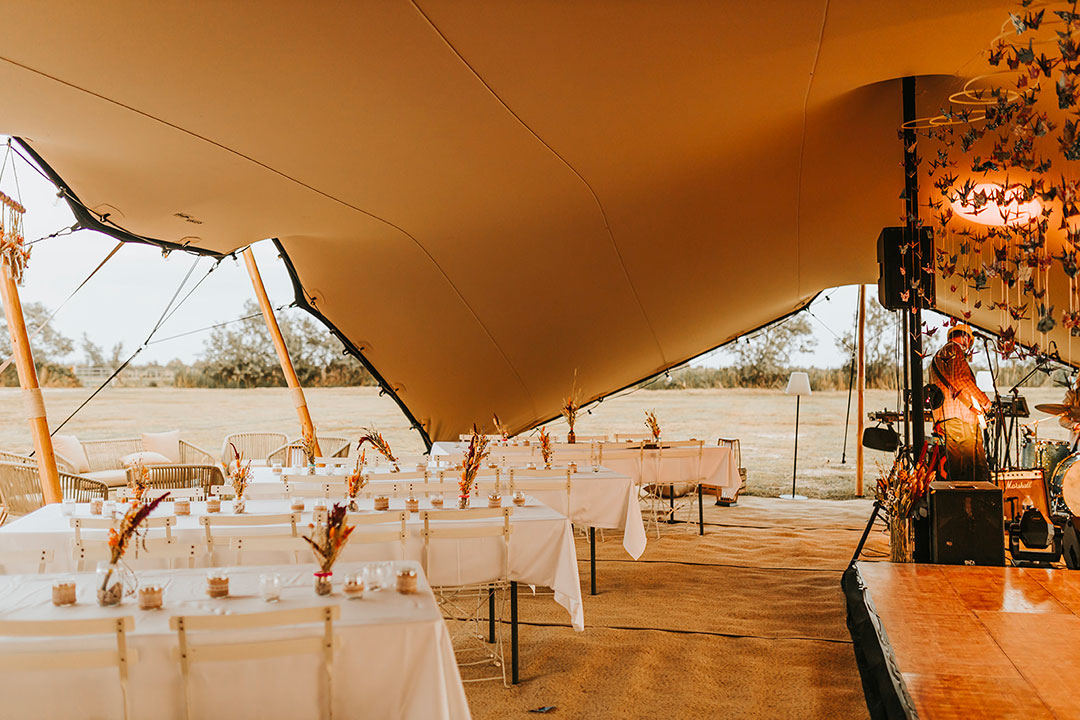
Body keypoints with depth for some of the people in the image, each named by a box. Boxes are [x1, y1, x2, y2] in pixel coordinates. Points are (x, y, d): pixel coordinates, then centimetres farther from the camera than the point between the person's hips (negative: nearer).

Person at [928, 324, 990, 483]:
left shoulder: (936, 357, 30)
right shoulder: (954, 350, 0)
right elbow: (960, 378, -16)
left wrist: (937, 423, 30)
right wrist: (984, 401, -9)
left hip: (944, 420, 10)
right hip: (961, 416, -10)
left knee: (957, 472, 5)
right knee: (979, 468, -14)